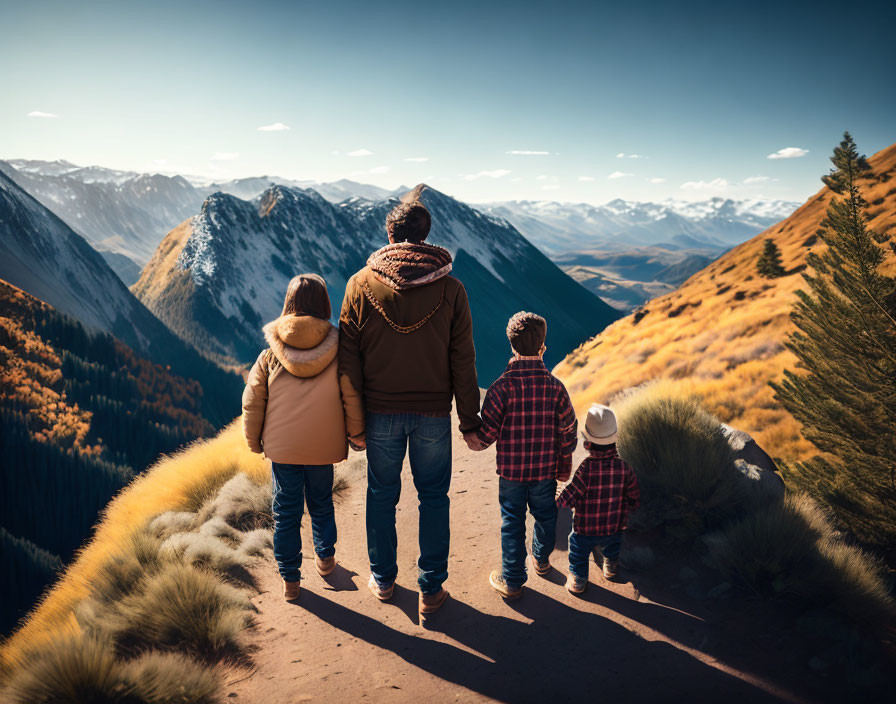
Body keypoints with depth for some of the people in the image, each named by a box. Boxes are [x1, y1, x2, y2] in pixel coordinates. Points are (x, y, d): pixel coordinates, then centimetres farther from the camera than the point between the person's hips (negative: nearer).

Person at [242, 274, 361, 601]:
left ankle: (290, 579, 21)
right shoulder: (338, 352, -12)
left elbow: (252, 404, -3)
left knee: (286, 511, 12)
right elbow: (352, 401, -9)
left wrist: (254, 442, 12)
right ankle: (325, 556, 40)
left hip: (282, 449, 0)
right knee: (321, 503, 22)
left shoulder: (270, 356, -9)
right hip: (323, 448, 0)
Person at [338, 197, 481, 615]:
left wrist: (353, 422, 3)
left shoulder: (361, 284, -5)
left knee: (381, 495, 16)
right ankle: (431, 589, 22)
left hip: (380, 412, 1)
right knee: (433, 497, 13)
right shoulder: (450, 289, -7)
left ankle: (382, 580, 32)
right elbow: (463, 362, -5)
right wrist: (470, 420, 4)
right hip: (433, 413, 0)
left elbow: (348, 361, -4)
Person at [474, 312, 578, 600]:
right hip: (545, 468, 2)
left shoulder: (502, 386, -18)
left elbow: (487, 432, -18)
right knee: (545, 515, 23)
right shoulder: (555, 385, -10)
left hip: (511, 470, -2)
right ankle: (541, 560, 46)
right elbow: (568, 428, -3)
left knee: (512, 522, 11)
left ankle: (512, 580, 21)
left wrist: (477, 441, 5)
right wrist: (564, 465, 10)